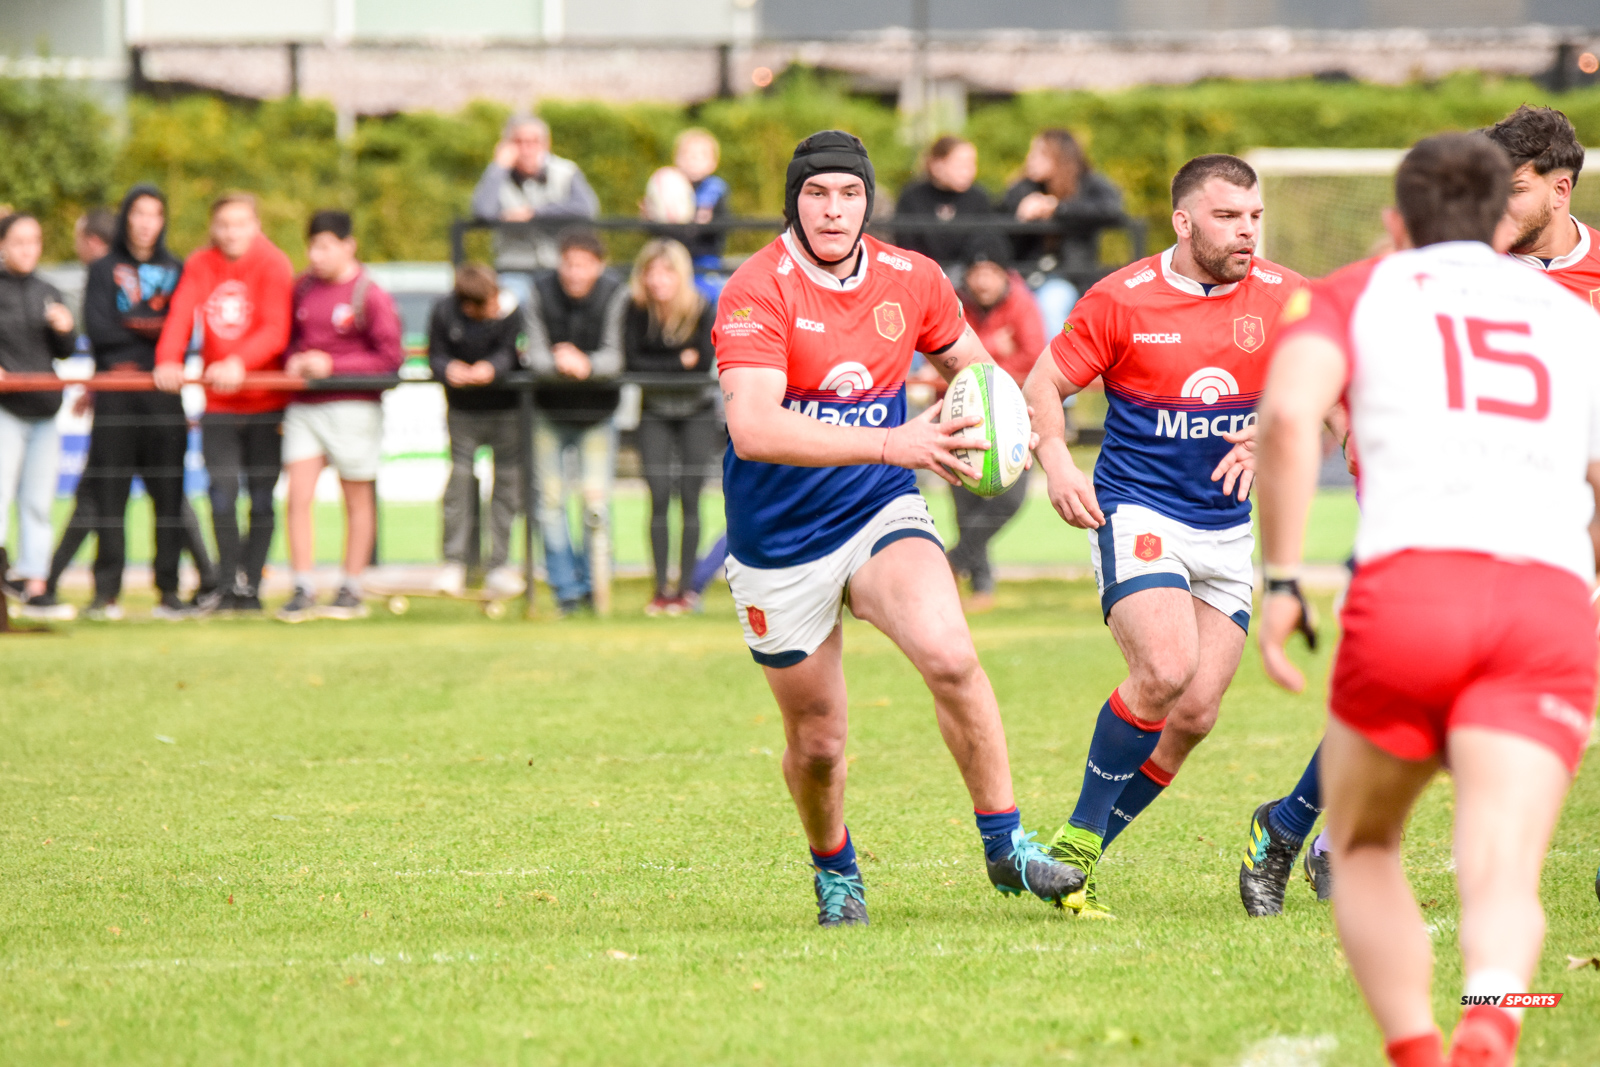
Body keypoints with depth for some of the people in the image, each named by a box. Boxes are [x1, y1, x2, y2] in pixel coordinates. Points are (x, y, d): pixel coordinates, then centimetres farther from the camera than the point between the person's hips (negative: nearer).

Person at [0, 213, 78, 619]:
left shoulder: (48, 294, 15)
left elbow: (65, 353, 16)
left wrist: (64, 330, -4)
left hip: (43, 409, 5)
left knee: (37, 504, 7)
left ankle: (35, 590, 10)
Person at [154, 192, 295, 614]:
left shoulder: (273, 265, -6)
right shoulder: (199, 266, 5)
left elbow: (276, 330, -17)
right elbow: (180, 315, -7)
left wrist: (239, 362, -34)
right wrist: (168, 360, -26)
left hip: (266, 402, -2)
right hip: (218, 404, 2)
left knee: (261, 498, 1)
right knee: (222, 493, -6)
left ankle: (250, 587, 11)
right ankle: (227, 584, 5)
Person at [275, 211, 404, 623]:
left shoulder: (371, 295, -7)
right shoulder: (303, 288, 9)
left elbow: (390, 358, -10)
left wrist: (332, 365, -15)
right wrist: (294, 361, 0)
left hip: (353, 406, -4)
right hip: (304, 406, 4)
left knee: (358, 500, 6)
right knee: (298, 497, -5)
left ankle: (351, 592, 14)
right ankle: (303, 592, -3)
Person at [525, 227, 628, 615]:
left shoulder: (615, 296, -12)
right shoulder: (542, 293, -9)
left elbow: (616, 356, -17)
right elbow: (534, 353, -13)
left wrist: (586, 365, -38)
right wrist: (557, 364, -35)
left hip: (597, 412, -2)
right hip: (551, 411, 2)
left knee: (596, 500, -7)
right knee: (551, 499, 1)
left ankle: (592, 582, 11)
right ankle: (566, 588, 10)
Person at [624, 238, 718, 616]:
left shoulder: (703, 311, -12)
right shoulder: (637, 310, -9)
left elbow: (706, 362, -20)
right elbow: (631, 362, -15)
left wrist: (657, 367, -14)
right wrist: (680, 362, -15)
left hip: (697, 411, -1)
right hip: (655, 413, 1)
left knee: (689, 496, -5)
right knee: (659, 497, -6)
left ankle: (685, 588, -1)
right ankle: (661, 588, -2)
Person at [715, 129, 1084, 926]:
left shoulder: (911, 280, -2)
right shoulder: (758, 291, -18)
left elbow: (966, 358, 20)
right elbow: (753, 428, -32)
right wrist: (890, 444, -37)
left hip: (882, 514, 2)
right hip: (779, 545, -2)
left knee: (950, 656, -26)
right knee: (817, 741, 7)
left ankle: (1006, 845, -14)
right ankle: (834, 871, 38)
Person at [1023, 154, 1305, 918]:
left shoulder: (1280, 298, 0)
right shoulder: (1121, 299, -7)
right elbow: (1044, 384, 0)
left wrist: (1271, 436, -16)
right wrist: (1056, 461, -18)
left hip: (1229, 532, 4)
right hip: (1137, 513, -4)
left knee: (1194, 715, -2)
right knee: (1163, 671, -25)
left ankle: (1080, 855, 13)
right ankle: (1076, 841, -10)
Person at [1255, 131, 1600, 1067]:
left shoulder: (1355, 295, 18)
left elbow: (1289, 413, -3)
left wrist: (1282, 580, -1)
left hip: (1412, 586, -1)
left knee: (1363, 846, 22)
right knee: (1501, 877, -12)